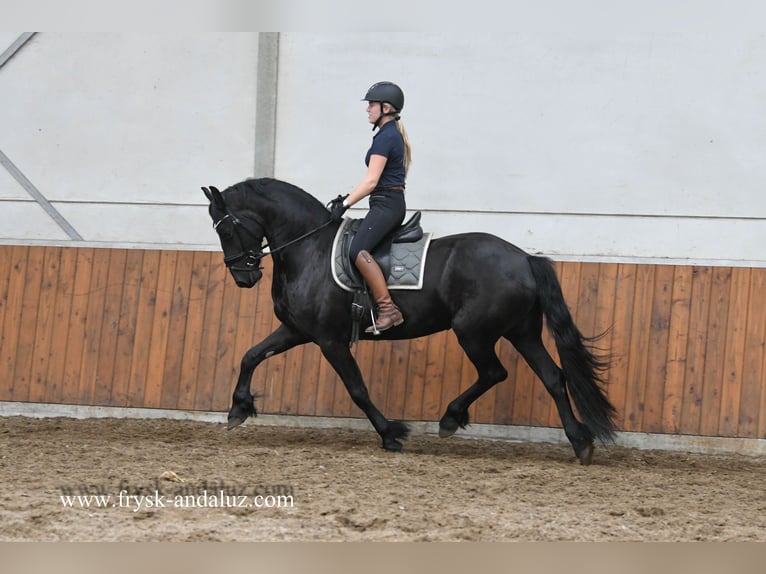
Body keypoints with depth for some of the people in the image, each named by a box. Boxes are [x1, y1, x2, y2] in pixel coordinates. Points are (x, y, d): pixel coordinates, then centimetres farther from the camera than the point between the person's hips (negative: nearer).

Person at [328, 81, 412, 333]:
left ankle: (388, 310, -33)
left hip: (386, 205, -11)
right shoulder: (394, 135, 19)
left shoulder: (385, 137, -12)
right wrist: (347, 199, 17)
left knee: (358, 250, -27)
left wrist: (345, 204, -13)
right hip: (392, 202, 11)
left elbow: (371, 181, -17)